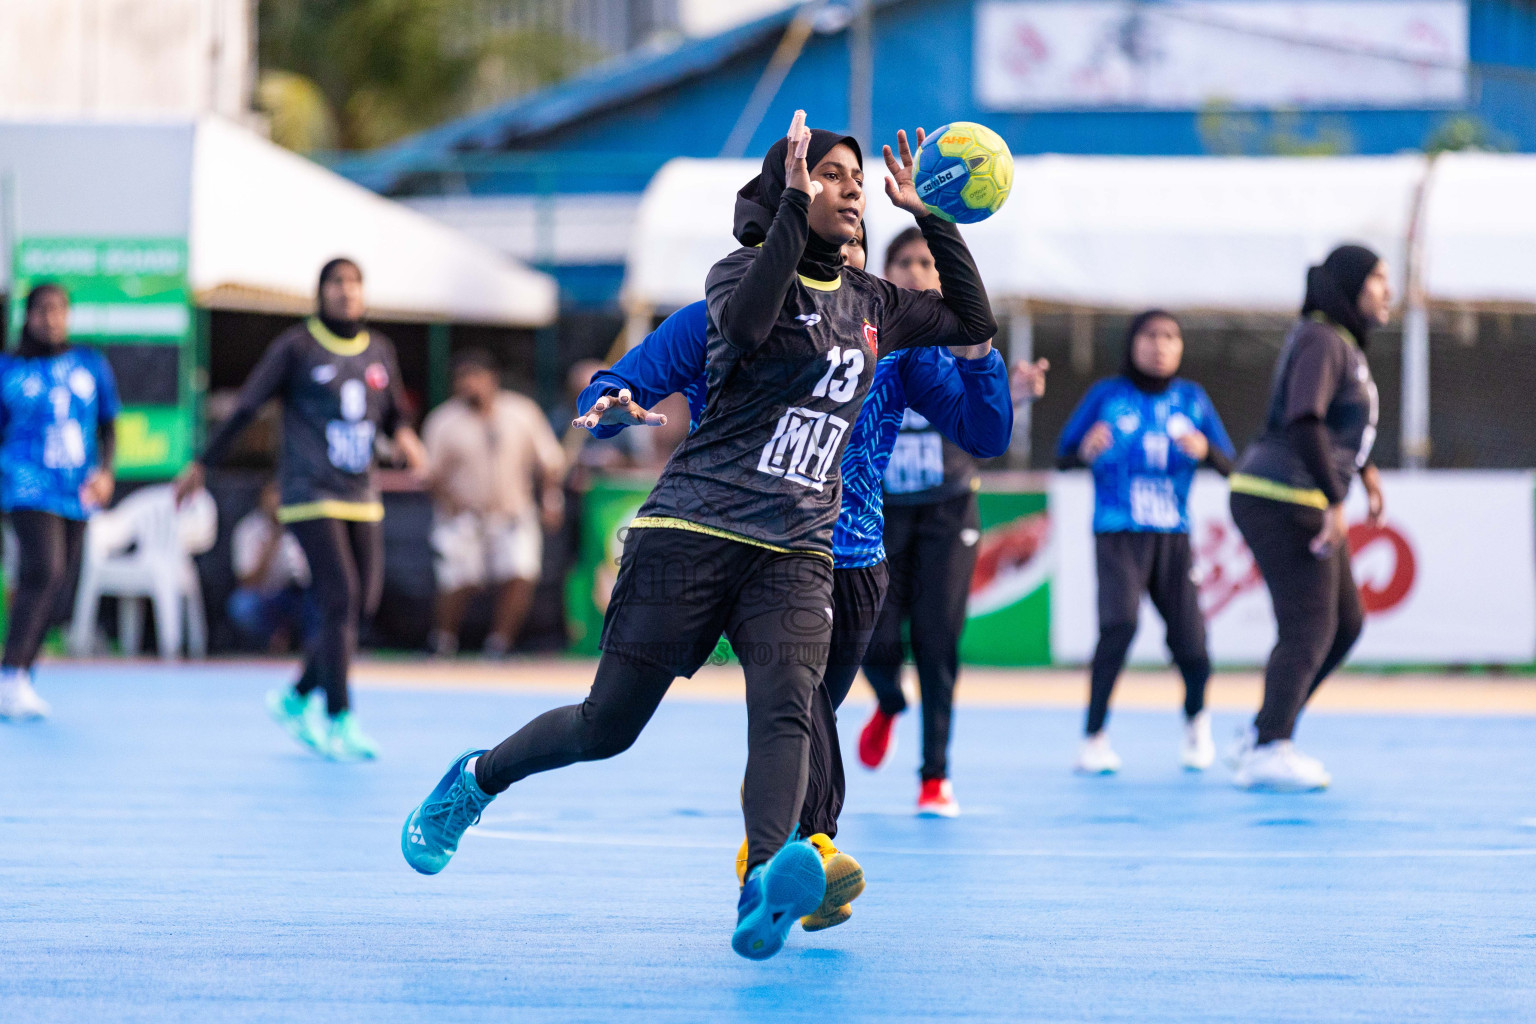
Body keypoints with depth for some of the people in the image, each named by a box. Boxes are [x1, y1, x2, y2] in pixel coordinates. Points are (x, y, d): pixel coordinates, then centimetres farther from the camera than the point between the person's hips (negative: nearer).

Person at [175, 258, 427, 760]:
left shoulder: (379, 351, 12)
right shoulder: (297, 347, -3)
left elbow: (393, 412, 23)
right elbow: (246, 407, 1)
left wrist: (404, 435, -1)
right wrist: (201, 465, 5)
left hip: (362, 498, 6)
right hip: (312, 495, -6)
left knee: (363, 603, 3)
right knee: (340, 601, -14)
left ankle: (296, 699, 23)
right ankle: (339, 723, -10)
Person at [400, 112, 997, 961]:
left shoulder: (867, 303, 17)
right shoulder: (744, 270, -1)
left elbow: (974, 324, 20)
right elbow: (744, 325, -23)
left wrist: (929, 217, 11)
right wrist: (793, 207, -22)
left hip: (797, 552, 4)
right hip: (694, 532, -4)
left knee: (785, 708, -24)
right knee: (608, 726, 2)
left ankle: (764, 890, -45)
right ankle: (474, 782, 29)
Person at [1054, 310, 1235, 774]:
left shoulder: (1191, 399, 9)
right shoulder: (1107, 396, 2)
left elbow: (1229, 466, 9)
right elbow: (1063, 457, 6)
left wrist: (1205, 451, -14)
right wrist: (1086, 451, -17)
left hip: (1173, 537, 3)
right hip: (1118, 533, -2)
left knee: (1190, 643, -5)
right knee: (1120, 622, -26)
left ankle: (1196, 718, 30)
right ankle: (1094, 737, -13)